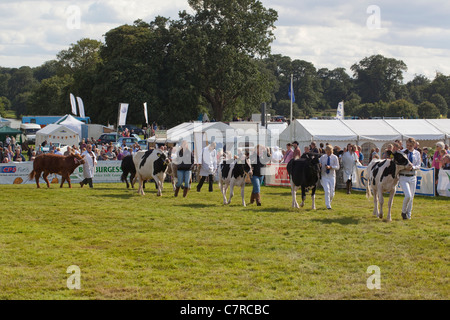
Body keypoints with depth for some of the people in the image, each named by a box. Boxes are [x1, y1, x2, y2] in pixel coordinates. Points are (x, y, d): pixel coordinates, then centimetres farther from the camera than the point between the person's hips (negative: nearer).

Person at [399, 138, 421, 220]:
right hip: (403, 177, -4)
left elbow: (418, 166, 3)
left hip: (412, 177, 4)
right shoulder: (402, 153, -3)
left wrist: (412, 167, -18)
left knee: (411, 197, 7)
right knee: (408, 195, -17)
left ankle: (408, 214, 23)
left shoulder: (417, 154, 5)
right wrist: (405, 167, -20)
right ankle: (403, 212, 5)